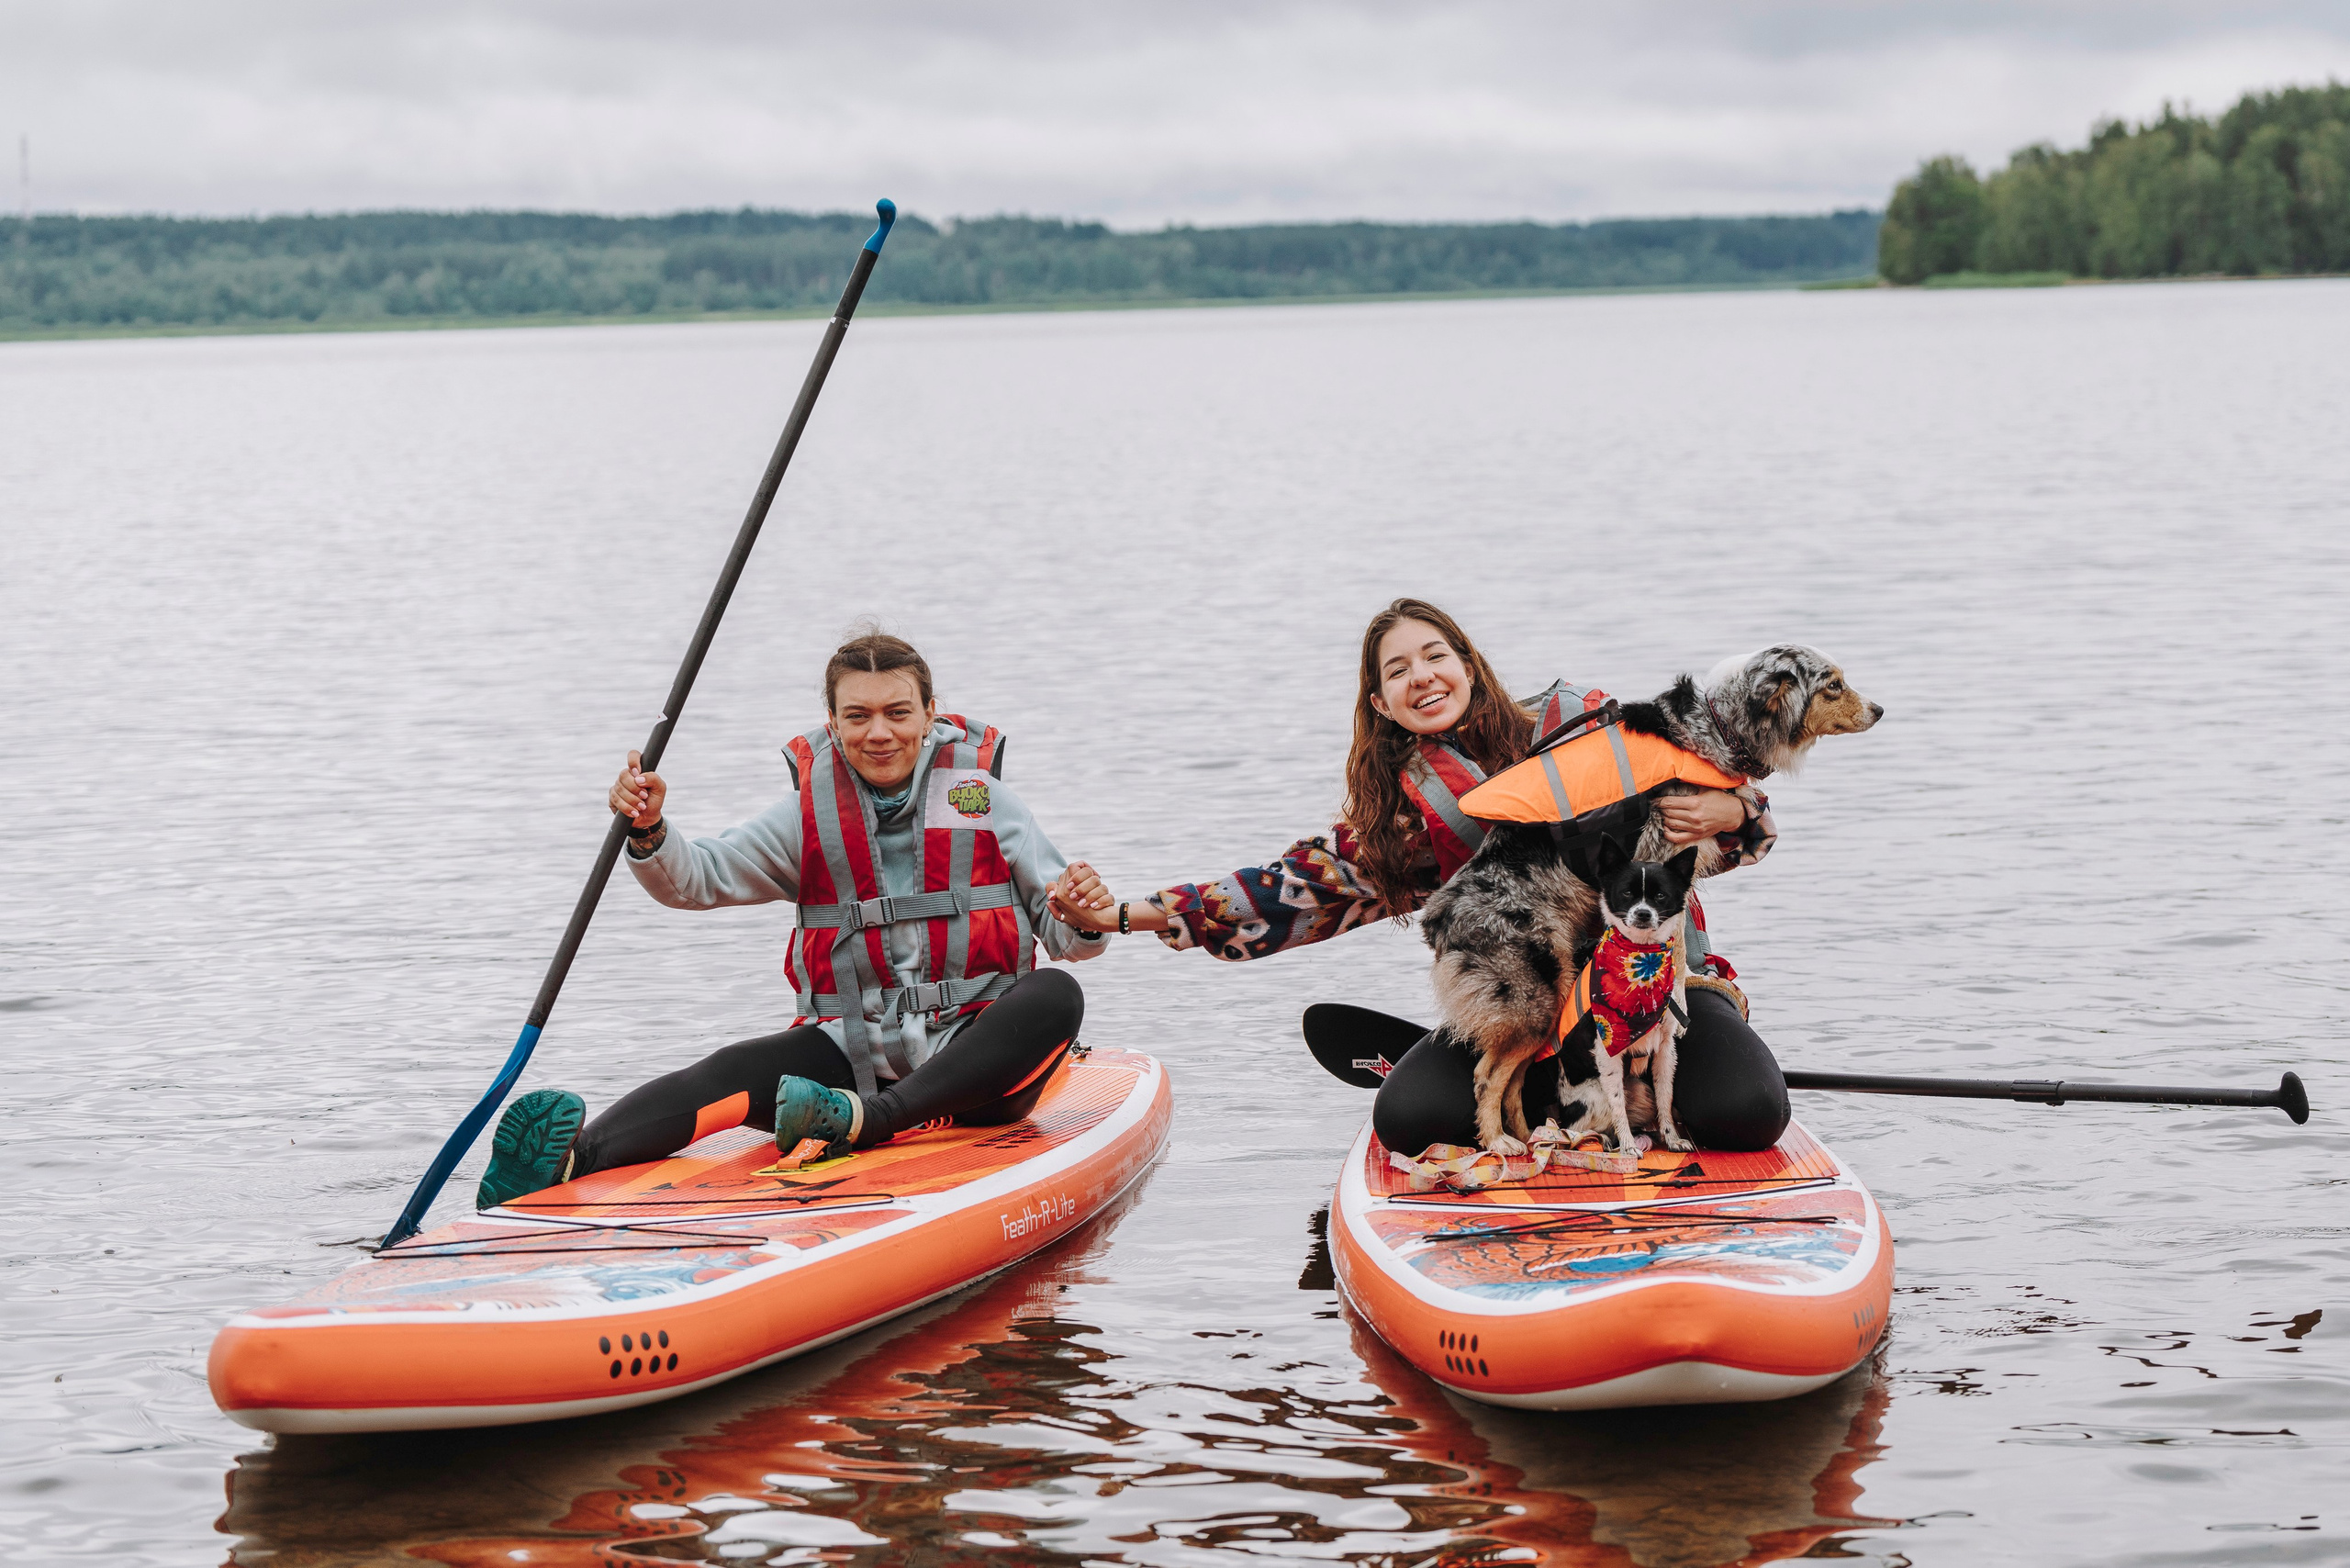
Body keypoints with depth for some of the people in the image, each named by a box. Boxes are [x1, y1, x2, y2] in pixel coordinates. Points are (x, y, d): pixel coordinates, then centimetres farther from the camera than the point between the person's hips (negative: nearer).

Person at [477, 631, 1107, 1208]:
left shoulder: (981, 797, 2)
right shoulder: (811, 813, 6)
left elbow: (1066, 937, 0)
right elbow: (697, 877, -4)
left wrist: (1085, 922, -24)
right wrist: (648, 832, -25)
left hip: (978, 1060, -1)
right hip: (854, 1051, 1)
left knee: (1056, 996, -31)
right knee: (736, 1072, -26)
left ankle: (866, 1120, -41)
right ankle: (567, 1162, -51)